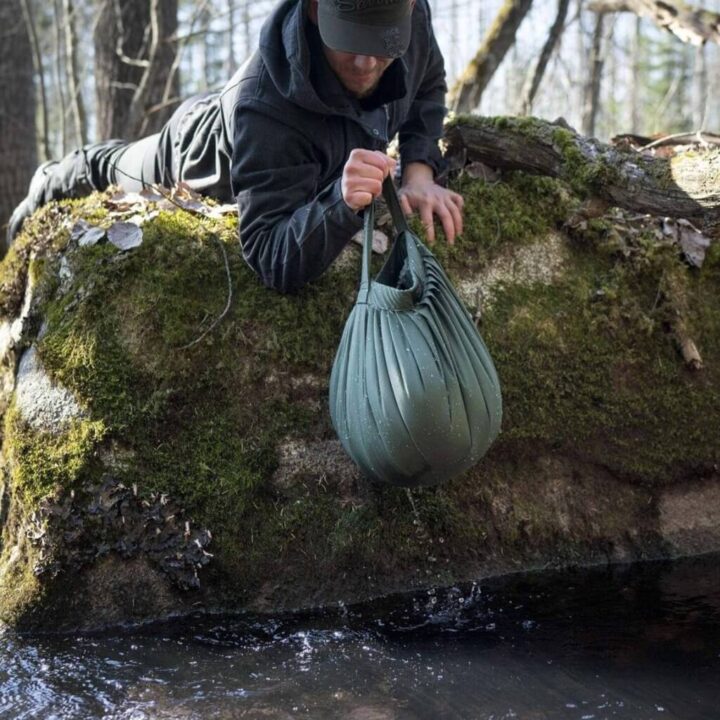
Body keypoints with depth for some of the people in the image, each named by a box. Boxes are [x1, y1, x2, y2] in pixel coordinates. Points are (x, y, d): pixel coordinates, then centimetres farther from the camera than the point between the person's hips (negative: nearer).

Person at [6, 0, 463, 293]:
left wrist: (419, 170, -30)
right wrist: (341, 204, -70)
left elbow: (427, 89, -11)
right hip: (199, 153, -4)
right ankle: (54, 186, 64)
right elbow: (275, 262, -50)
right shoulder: (266, 111, -52)